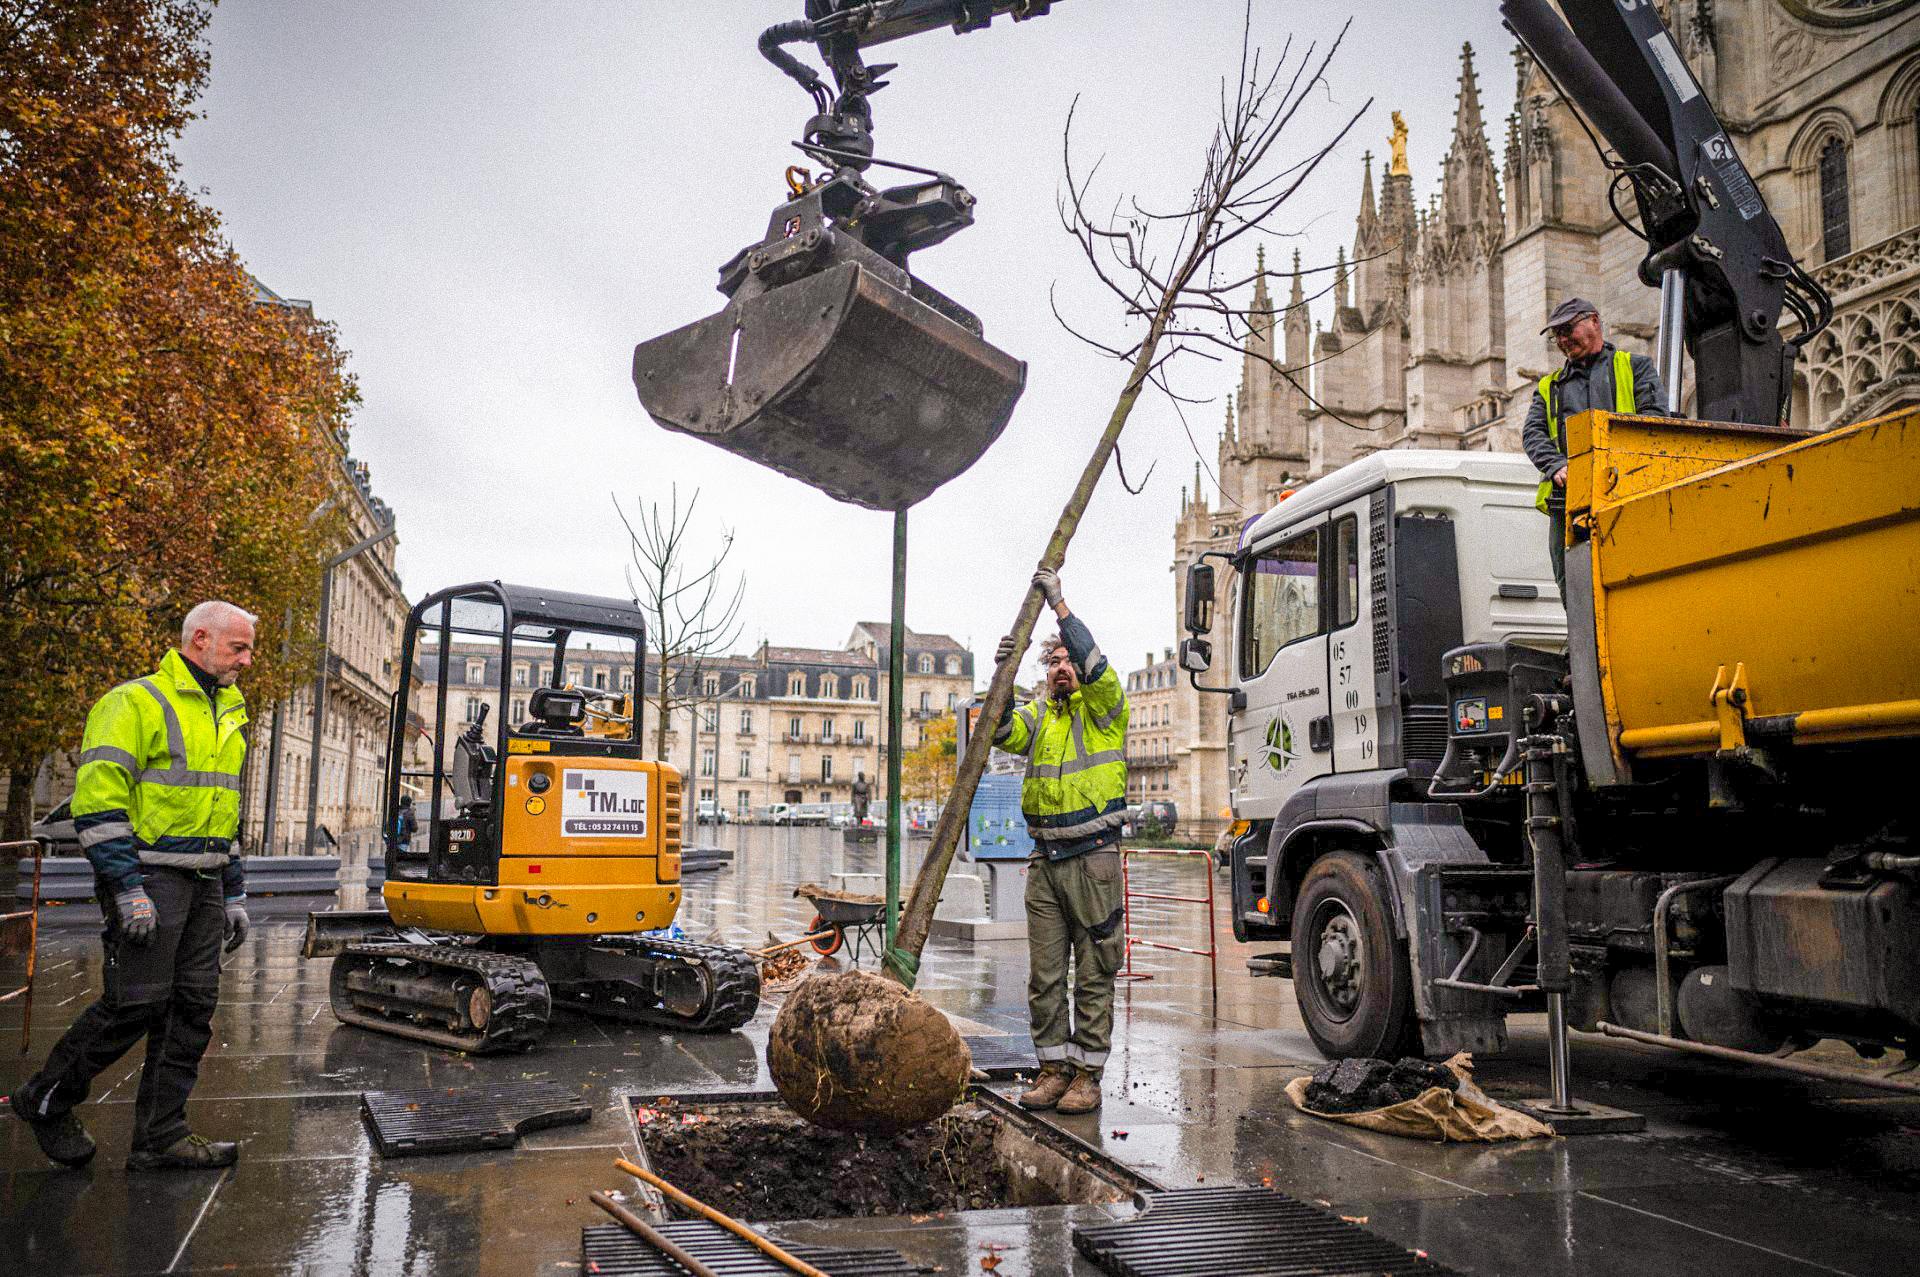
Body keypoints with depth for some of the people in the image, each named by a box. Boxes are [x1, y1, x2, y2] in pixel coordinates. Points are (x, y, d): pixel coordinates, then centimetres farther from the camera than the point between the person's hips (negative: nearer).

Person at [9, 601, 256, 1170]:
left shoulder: (225, 713, 19)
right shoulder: (136, 702, -8)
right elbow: (97, 803, -15)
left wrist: (235, 893, 20)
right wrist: (127, 889, -20)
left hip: (202, 883, 8)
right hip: (149, 875, -8)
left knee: (193, 1008, 5)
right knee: (136, 1002, -7)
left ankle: (160, 1138, 11)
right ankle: (46, 1099, 17)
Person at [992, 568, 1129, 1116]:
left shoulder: (1103, 706, 1)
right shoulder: (1039, 713, 14)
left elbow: (1096, 669, -18)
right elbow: (1003, 733, -4)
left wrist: (1059, 603, -18)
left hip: (1093, 859, -5)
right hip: (1044, 860, 5)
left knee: (1094, 975, 1)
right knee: (1044, 974, 6)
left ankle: (1087, 1075, 8)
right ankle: (1053, 1068, 16)